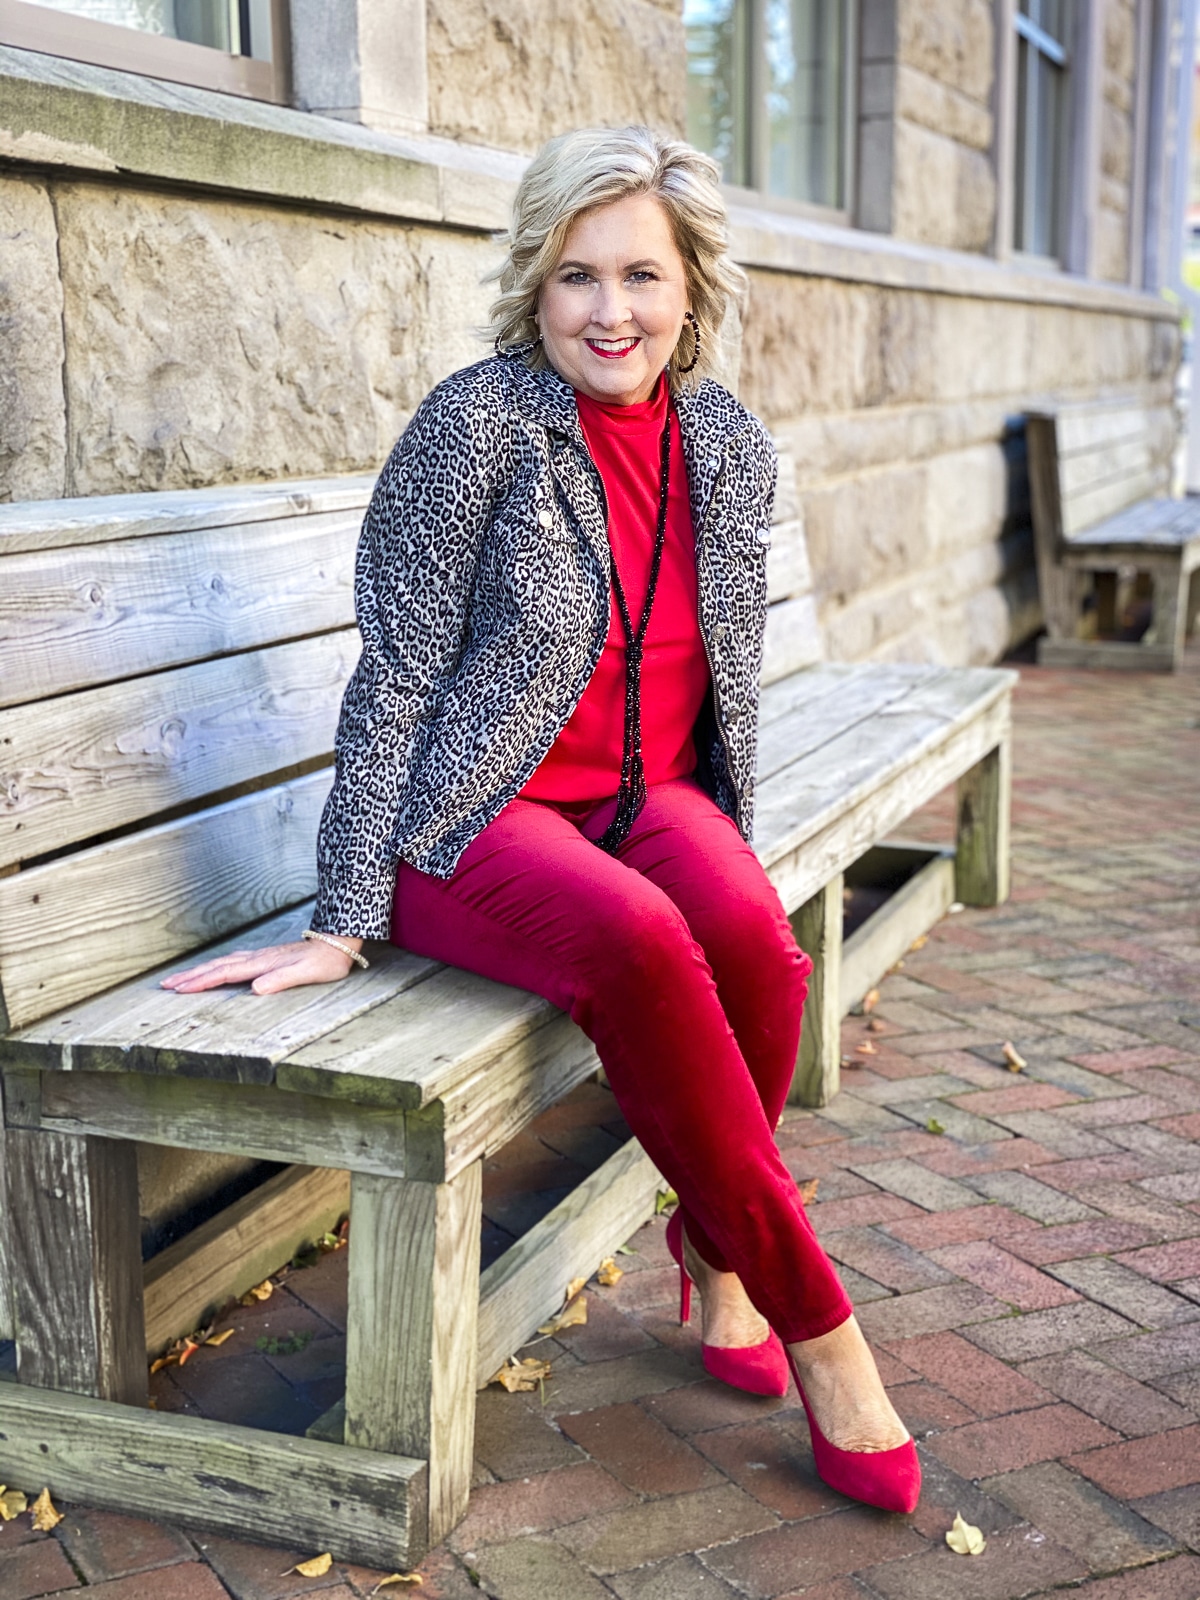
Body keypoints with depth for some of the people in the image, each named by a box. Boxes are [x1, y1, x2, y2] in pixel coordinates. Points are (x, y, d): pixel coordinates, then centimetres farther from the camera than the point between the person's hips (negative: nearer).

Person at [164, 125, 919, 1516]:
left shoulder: (730, 445, 5)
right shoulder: (478, 427, -11)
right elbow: (394, 683, -11)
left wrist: (729, 850, 13)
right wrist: (341, 925, -14)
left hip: (651, 797, 5)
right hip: (475, 819, -4)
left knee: (749, 934, -29)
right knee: (637, 944, -35)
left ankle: (714, 1246, -3)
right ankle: (814, 1318, -20)